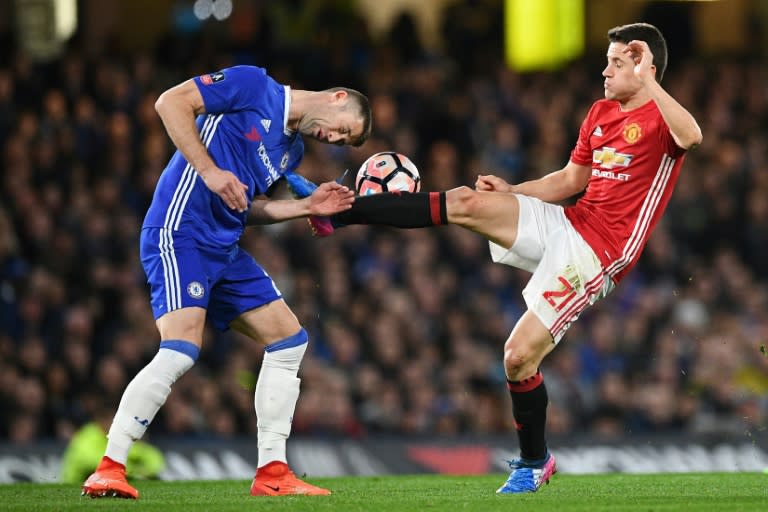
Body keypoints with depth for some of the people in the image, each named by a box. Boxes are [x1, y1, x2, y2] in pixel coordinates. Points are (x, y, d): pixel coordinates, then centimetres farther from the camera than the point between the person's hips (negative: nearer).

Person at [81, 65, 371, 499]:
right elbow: (171, 102, -11)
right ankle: (108, 470, -17)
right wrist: (209, 171, -18)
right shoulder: (254, 86, -4)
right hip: (180, 233, -9)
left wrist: (307, 207, 9)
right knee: (182, 349, -23)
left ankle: (272, 472, 12)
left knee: (289, 339, 7)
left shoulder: (292, 150, 20)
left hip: (225, 250, 9)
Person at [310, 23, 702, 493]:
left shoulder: (660, 119, -9)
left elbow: (692, 136, -34)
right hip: (565, 224, 7)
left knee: (519, 356, -11)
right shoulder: (600, 114, 15)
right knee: (468, 203, -14)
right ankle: (339, 212, -11)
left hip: (598, 254, -7)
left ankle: (534, 462, 11)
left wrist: (646, 80, -35)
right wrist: (510, 192, 11)